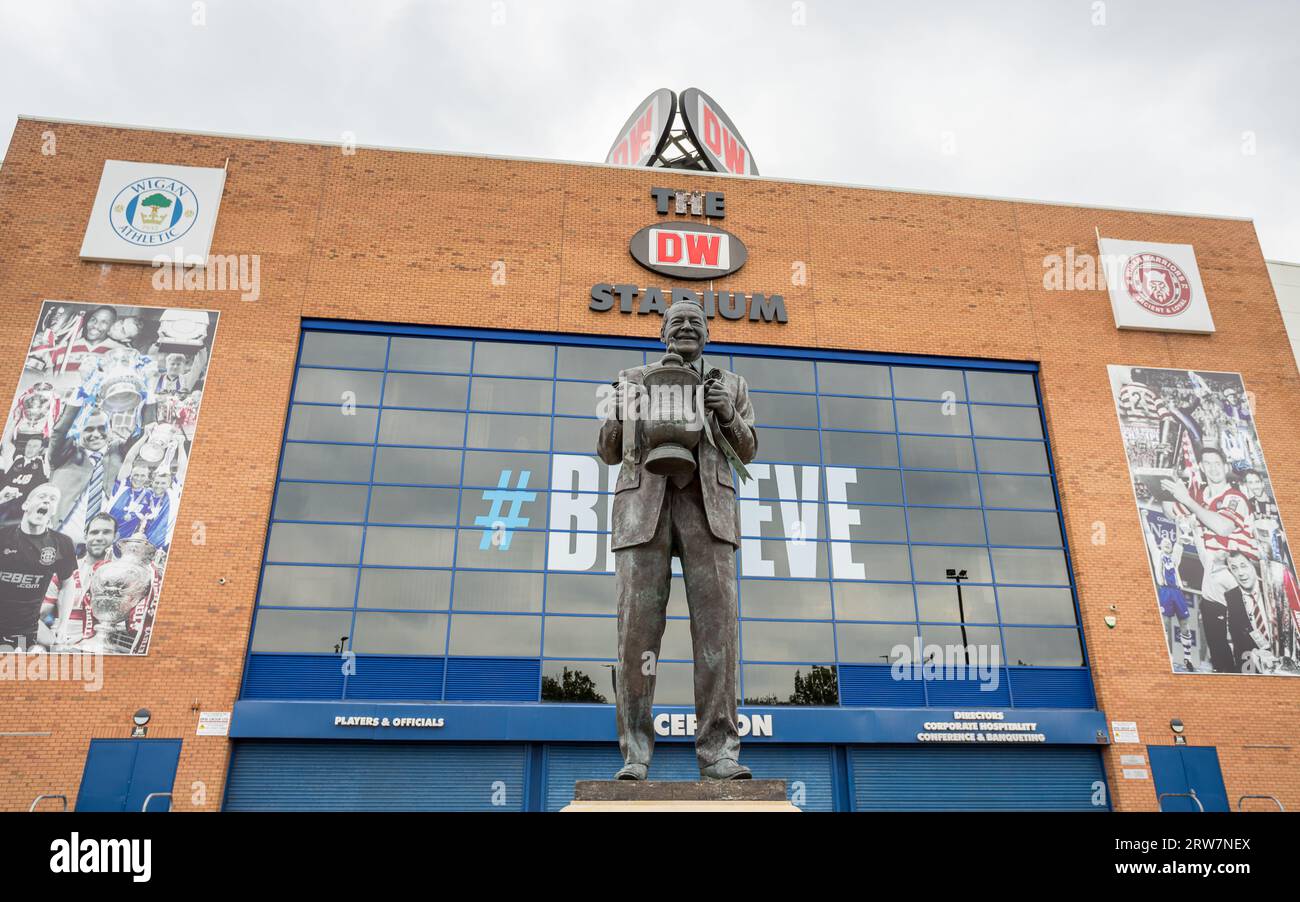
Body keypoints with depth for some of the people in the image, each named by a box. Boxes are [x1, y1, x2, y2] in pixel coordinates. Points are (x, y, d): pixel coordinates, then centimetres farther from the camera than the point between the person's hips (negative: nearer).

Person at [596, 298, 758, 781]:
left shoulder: (729, 385, 19)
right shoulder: (635, 380, 17)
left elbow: (745, 452, 17)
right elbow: (609, 452, 15)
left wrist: (728, 413, -5)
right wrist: (624, 411, -6)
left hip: (706, 507, 1)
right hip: (644, 505, 0)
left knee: (716, 623, -13)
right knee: (638, 626, -11)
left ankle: (718, 754, -10)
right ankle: (636, 755, -5)